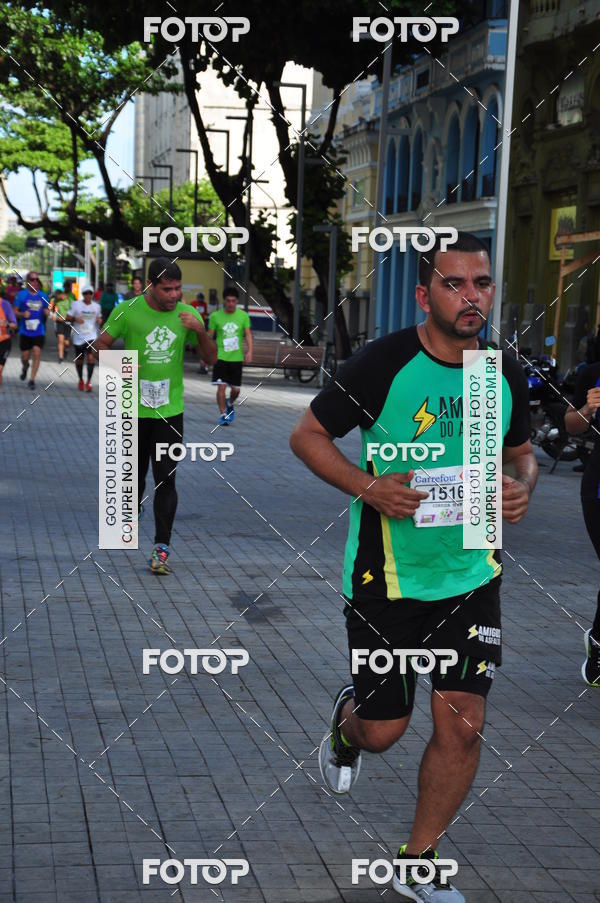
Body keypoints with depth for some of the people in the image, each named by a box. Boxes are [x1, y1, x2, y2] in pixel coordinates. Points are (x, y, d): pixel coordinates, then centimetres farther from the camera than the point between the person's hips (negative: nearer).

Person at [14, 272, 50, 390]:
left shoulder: (43, 296, 6)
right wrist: (22, 314, -18)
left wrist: (47, 312, -7)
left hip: (39, 331, 1)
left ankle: (32, 379, -6)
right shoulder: (21, 295, -2)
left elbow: (46, 311, 17)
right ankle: (25, 368, 41)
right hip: (25, 331, -1)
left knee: (37, 353, -12)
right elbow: (15, 311, 2)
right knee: (25, 356, 5)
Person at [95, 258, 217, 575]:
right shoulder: (128, 311, -7)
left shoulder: (186, 314, 1)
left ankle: (161, 549, -4)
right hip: (133, 409, -1)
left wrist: (201, 331, -16)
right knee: (135, 474, 13)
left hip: (170, 410, 1)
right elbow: (101, 345, 1)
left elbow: (211, 358, 4)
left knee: (166, 480, -6)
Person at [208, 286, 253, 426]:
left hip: (237, 358, 2)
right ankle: (223, 414, 0)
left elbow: (248, 334, -4)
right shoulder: (215, 316, -2)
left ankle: (229, 404, 37)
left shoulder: (243, 316, 0)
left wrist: (249, 351, -19)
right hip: (221, 357, -1)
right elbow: (209, 336, 5)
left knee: (236, 389, 5)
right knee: (221, 387, -10)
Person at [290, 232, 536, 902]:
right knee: (383, 730, 5)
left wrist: (521, 484, -6)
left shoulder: (505, 374, 1)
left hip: (472, 573, 4)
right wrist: (370, 487, -21)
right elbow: (308, 434, -6)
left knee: (462, 725, -1)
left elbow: (520, 450, 18)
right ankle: (346, 723, 46)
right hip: (386, 575, -3)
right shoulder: (384, 363, -14)